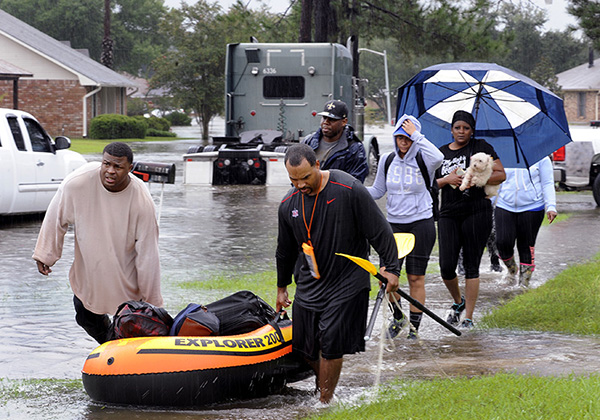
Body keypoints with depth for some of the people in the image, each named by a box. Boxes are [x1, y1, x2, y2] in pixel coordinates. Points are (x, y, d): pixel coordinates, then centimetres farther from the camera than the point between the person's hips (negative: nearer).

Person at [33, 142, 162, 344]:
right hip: (88, 267, 3)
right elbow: (57, 218, -5)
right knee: (86, 317, 16)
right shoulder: (77, 183, -24)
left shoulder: (142, 203, -27)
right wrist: (44, 255, 3)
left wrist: (151, 302, -13)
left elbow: (148, 255, -19)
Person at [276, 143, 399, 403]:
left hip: (347, 283, -5)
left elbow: (379, 231, -10)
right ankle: (324, 381, 33)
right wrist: (281, 288, 25)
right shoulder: (288, 205, 0)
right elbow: (285, 250, 16)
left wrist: (390, 267, -9)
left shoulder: (349, 190, -17)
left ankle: (325, 401, 3)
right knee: (305, 347, 6)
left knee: (331, 344, -10)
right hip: (309, 283, 5)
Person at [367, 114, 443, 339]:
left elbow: (438, 158, -31)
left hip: (421, 224, -3)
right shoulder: (387, 160, 6)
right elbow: (377, 190, 14)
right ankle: (397, 317, 23)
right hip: (394, 223, 3)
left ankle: (414, 328, 9)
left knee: (416, 278, 0)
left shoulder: (422, 160, -6)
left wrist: (416, 135, -25)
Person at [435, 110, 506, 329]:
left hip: (476, 213, -3)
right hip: (448, 214, 3)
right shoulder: (440, 153, 13)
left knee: (471, 266, -2)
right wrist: (447, 179, -7)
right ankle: (458, 301, 23)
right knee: (446, 266, -6)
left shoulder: (481, 147, 3)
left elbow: (501, 175, -1)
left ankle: (468, 317, 3)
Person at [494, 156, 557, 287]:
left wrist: (551, 207, -6)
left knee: (526, 245, 1)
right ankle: (511, 268, 18)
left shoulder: (541, 158, 2)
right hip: (505, 206, 1)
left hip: (532, 208, -1)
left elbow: (547, 184, 4)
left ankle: (524, 280, 15)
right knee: (503, 241, -12)